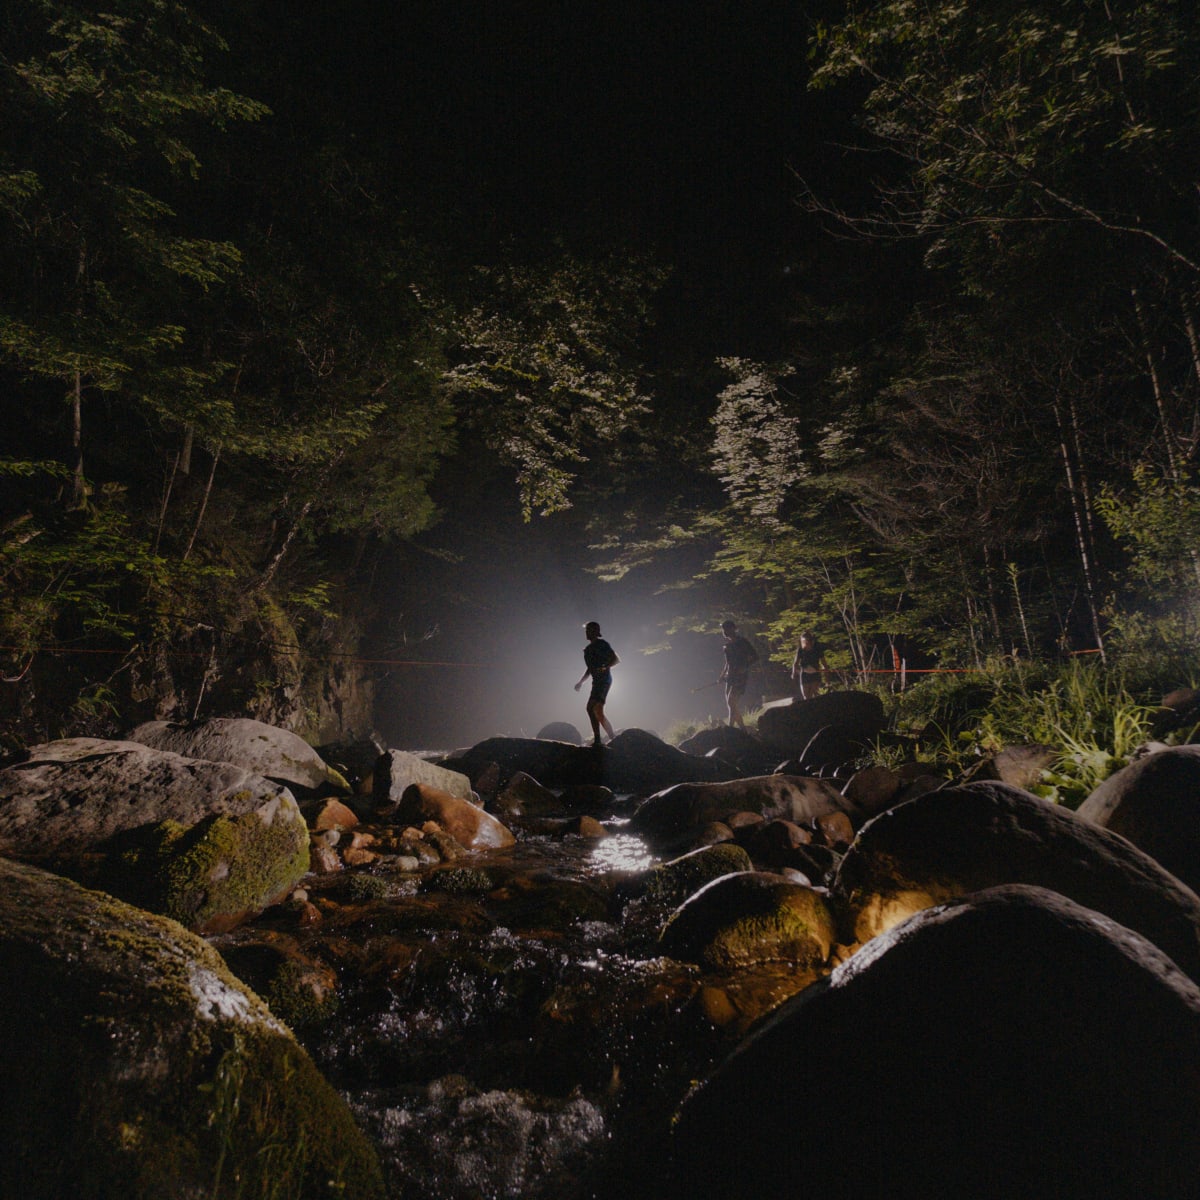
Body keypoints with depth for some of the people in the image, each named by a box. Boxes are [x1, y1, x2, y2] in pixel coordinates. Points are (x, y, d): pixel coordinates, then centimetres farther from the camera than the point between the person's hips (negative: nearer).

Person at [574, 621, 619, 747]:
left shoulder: (602, 644, -7)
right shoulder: (588, 648, 18)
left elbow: (616, 659, -12)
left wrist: (605, 667, -26)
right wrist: (580, 682, 20)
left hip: (604, 680, -10)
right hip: (597, 681, 10)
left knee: (597, 710, -18)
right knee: (590, 708, 9)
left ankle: (612, 739, -16)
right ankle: (596, 739, 13)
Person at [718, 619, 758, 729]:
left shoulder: (741, 642, -8)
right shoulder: (728, 643, 13)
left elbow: (755, 656, -8)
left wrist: (745, 667, -18)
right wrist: (723, 674, 14)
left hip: (740, 676, -8)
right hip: (730, 677, 8)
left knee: (731, 702, -17)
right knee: (730, 704, 7)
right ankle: (742, 728, 17)